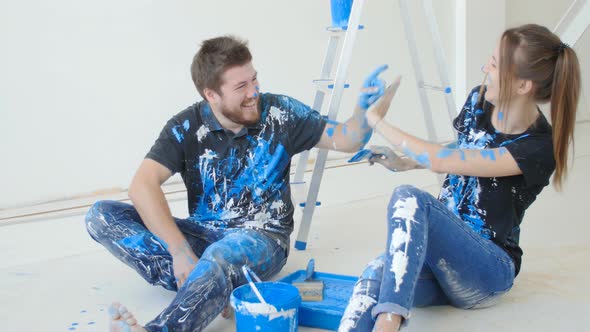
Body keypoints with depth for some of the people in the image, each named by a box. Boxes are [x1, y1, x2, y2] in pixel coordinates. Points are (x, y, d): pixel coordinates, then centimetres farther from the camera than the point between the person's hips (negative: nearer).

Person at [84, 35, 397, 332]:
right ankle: (198, 283, -29)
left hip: (261, 236, -2)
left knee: (220, 256, -40)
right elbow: (143, 185, -18)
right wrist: (180, 251, -27)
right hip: (203, 235, 3)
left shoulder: (279, 113, -4)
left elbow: (344, 139, 1)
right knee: (101, 216, -15)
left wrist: (363, 109, -21)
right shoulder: (187, 127, -8)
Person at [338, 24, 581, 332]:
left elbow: (441, 161, -24)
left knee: (409, 197, -36)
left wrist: (377, 121, -13)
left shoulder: (539, 148, -20)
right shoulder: (479, 99, 2)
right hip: (437, 245, 6)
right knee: (378, 273, -32)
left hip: (488, 268, -6)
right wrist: (405, 163, 11)